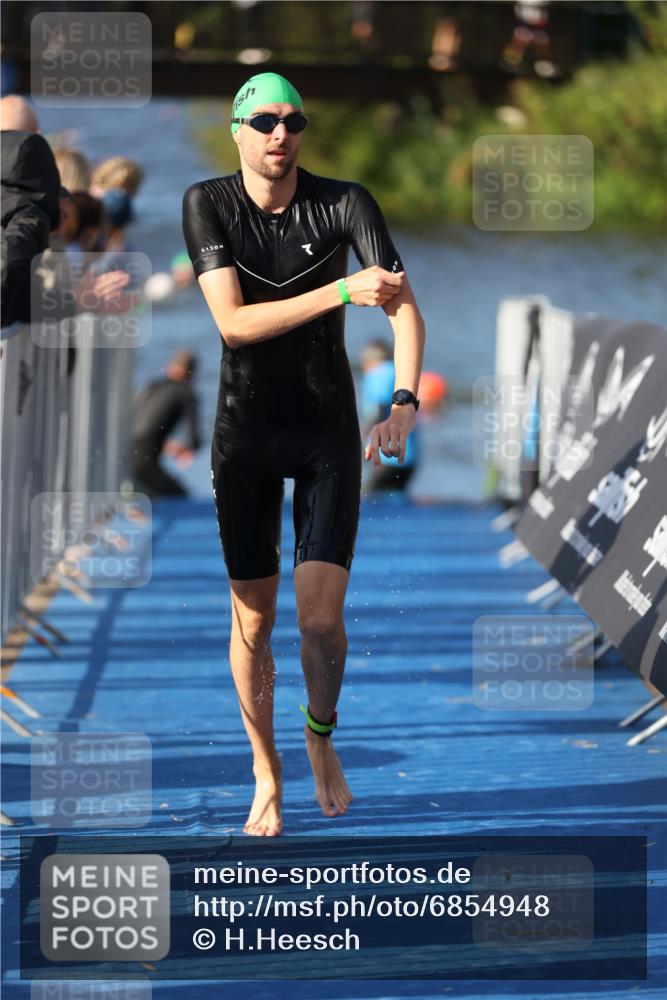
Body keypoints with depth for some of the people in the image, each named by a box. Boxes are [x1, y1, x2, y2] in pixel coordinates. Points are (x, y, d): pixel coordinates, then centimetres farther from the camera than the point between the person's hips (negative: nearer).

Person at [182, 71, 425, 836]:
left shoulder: (344, 203, -10)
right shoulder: (207, 204, -9)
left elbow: (404, 309, -18)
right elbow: (233, 322, -20)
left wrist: (403, 407, -33)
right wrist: (342, 291, -30)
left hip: (328, 431, -1)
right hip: (244, 436, 1)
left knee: (321, 618, -10)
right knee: (252, 621, 5)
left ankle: (321, 737, 20)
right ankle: (266, 774, 23)